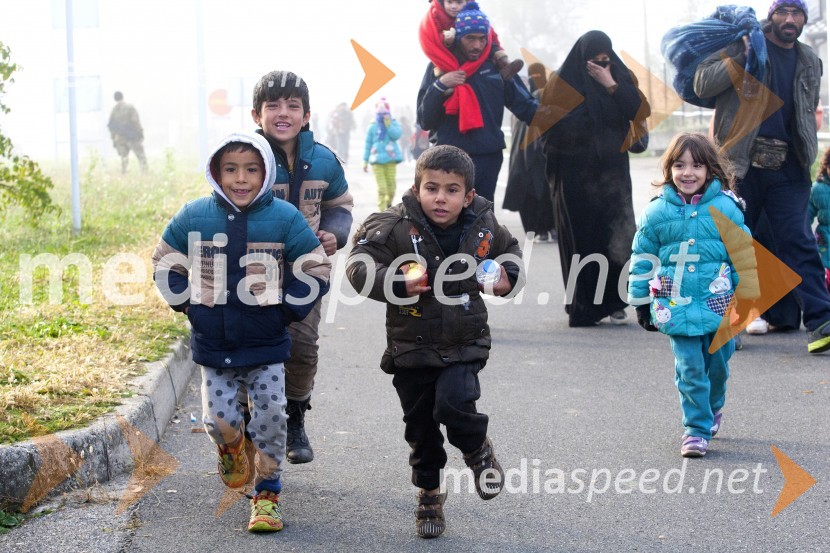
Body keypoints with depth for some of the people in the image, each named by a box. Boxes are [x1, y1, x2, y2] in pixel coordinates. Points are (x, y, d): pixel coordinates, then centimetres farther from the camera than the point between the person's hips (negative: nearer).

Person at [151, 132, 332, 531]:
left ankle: (267, 494, 13)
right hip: (213, 345, 1)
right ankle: (233, 449, 33)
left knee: (271, 416, -3)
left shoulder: (284, 218, -7)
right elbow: (165, 264, 10)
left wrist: (287, 310, -6)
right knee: (218, 418, -3)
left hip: (266, 345, -1)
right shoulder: (194, 217, -4)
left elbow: (315, 270, 1)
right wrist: (187, 304, -2)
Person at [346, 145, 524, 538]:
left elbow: (509, 251, 16)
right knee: (421, 428, 10)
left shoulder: (483, 227, -4)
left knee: (453, 404, -23)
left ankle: (478, 450, 10)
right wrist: (398, 284, -31)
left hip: (465, 344, 0)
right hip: (411, 347, 0)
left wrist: (507, 278, -4)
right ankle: (429, 494, 31)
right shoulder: (396, 227, -15)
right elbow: (359, 266, -17)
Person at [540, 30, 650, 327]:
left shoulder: (620, 77, 8)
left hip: (612, 169, 2)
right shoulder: (563, 82, 0)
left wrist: (612, 86, -13)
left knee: (617, 235, -8)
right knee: (581, 237, -1)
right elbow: (551, 125, -2)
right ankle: (582, 305, 4)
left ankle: (613, 302, -3)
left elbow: (640, 110, -6)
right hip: (575, 173, -2)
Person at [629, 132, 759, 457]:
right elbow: (642, 260, 7)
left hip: (719, 305, 1)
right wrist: (642, 305, 9)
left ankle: (712, 409, 39)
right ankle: (696, 429, 4)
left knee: (717, 364, 13)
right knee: (689, 369, -5)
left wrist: (746, 299, 5)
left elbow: (744, 254, 4)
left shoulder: (726, 207, -3)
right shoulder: (657, 212, -2)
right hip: (677, 307, -1)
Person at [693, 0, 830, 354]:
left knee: (798, 242, -6)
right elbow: (702, 85, -5)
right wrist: (742, 57, -13)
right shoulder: (744, 44, 3)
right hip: (741, 164, -2)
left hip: (788, 167, 2)